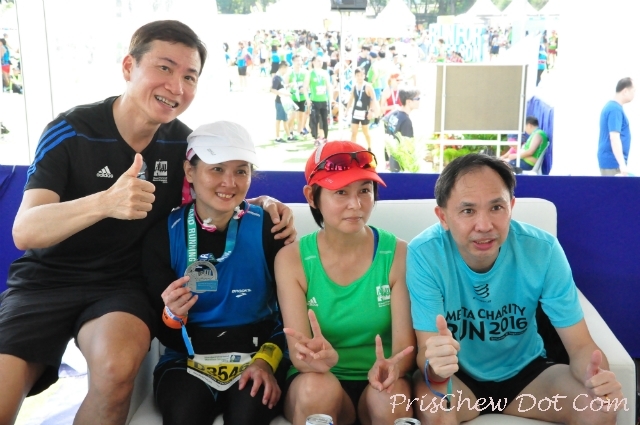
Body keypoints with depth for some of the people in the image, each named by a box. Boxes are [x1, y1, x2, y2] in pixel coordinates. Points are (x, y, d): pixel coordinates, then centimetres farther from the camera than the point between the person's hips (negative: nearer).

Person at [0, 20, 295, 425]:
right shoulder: (70, 132, -12)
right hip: (47, 279, -1)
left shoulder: (184, 144, -3)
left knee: (117, 367, -30)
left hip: (122, 284, 2)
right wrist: (104, 202, -40)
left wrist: (264, 205, -9)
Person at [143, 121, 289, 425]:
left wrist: (268, 359, -16)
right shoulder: (162, 236, -3)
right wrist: (173, 315, -22)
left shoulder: (268, 228, -6)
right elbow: (166, 337, 0)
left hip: (256, 355, 0)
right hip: (188, 360, 1)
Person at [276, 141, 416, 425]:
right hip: (316, 382, 1)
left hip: (378, 383, 0)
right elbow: (298, 353, -14)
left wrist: (389, 368, -37)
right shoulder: (291, 259, -8)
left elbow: (405, 344, -13)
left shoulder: (398, 254, -9)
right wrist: (316, 358, -38)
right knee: (319, 387, -32)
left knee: (392, 394, -32)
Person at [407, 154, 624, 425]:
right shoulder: (424, 254, -25)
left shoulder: (543, 250, -20)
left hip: (525, 369, 3)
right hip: (458, 376, -2)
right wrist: (434, 367, -49)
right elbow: (426, 351, -24)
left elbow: (580, 344, -14)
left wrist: (597, 376, -38)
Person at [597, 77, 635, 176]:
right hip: (613, 161, -10)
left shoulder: (611, 106, 14)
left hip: (610, 160, 10)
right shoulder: (615, 109, -17)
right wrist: (622, 164, -30)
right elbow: (614, 138, -25)